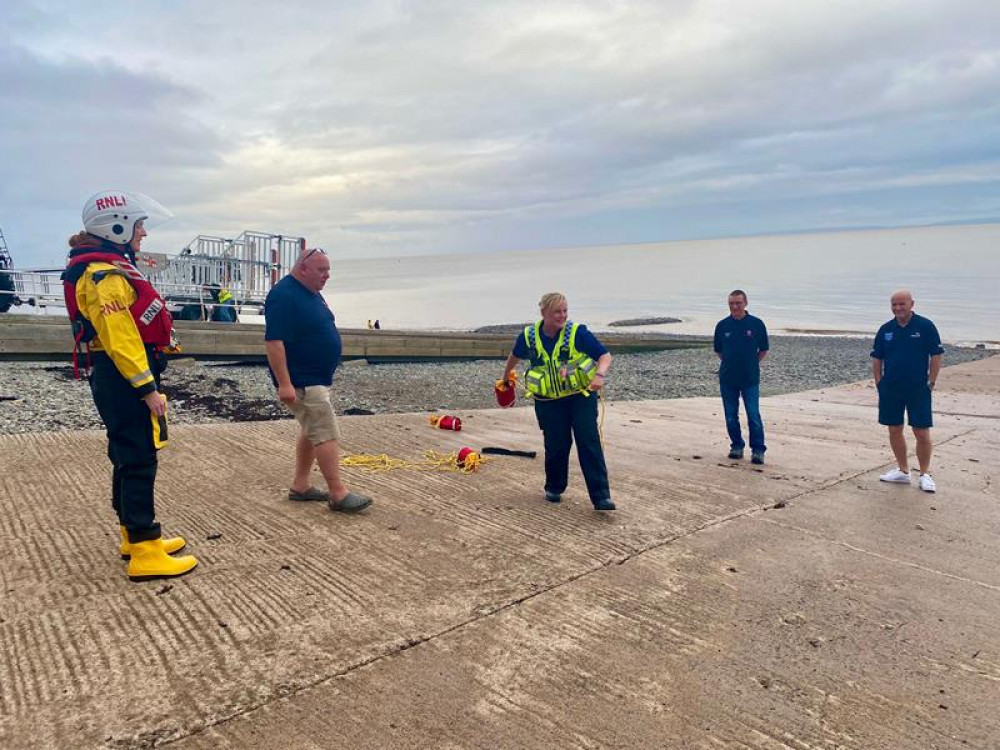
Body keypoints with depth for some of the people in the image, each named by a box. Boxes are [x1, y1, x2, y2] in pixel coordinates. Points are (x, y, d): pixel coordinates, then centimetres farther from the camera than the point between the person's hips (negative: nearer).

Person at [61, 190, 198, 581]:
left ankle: (134, 536, 29)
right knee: (138, 463, -8)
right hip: (125, 378, -11)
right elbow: (119, 339, -23)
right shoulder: (104, 276, -16)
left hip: (123, 378, 11)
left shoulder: (112, 268, 17)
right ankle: (144, 554, -4)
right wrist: (147, 388, -22)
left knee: (130, 460, 17)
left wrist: (146, 382, 22)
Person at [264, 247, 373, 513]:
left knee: (311, 431, 15)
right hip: (302, 383, -10)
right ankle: (338, 495, -4)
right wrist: (284, 383, -28)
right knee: (327, 434, -9)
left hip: (316, 378, 10)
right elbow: (274, 341, -24)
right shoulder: (284, 296, -18)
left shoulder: (312, 294, 13)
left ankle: (300, 486, 25)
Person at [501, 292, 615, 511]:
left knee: (589, 444, -9)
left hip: (581, 396, -2)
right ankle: (554, 488, 29)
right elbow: (515, 356, 18)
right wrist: (506, 377, 32)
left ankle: (601, 496, -7)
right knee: (556, 446, 3)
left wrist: (600, 375, -35)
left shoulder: (578, 332, -12)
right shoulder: (528, 337, -3)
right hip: (549, 402, 2)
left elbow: (605, 355, -15)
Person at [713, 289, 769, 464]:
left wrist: (752, 364, 4)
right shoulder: (722, 325, 2)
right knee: (731, 416, 8)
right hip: (727, 378, 2)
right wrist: (729, 364, 7)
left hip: (750, 379, -2)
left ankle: (758, 450, 3)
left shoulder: (757, 324, -2)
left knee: (754, 415, -5)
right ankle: (737, 446, 22)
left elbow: (763, 349, 8)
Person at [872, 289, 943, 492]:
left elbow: (936, 356, -3)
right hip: (890, 389, 4)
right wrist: (879, 383, 5)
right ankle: (903, 471, 23)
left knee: (922, 432, -2)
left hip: (918, 389, -4)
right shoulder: (886, 329, 5)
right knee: (894, 430, 9)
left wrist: (931, 383, -6)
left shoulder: (925, 326, -5)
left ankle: (925, 474, 12)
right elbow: (877, 358, 11)